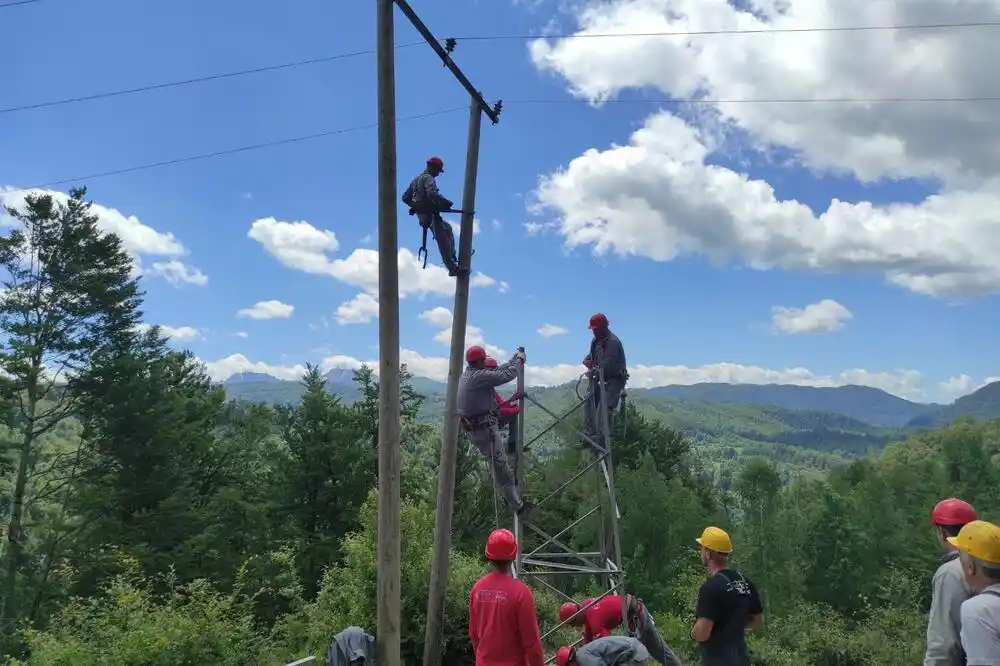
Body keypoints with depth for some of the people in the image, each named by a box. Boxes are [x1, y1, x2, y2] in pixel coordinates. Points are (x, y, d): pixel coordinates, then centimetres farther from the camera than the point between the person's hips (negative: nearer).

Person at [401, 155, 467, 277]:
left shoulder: (416, 179, 20)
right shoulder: (428, 178, -10)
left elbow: (405, 197, 23)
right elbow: (432, 194, -29)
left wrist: (415, 206, 28)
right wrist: (446, 202, -21)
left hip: (421, 215, 10)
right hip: (430, 214, -10)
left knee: (447, 228, 25)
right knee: (443, 241, -12)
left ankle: (451, 257, 20)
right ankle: (453, 268, -17)